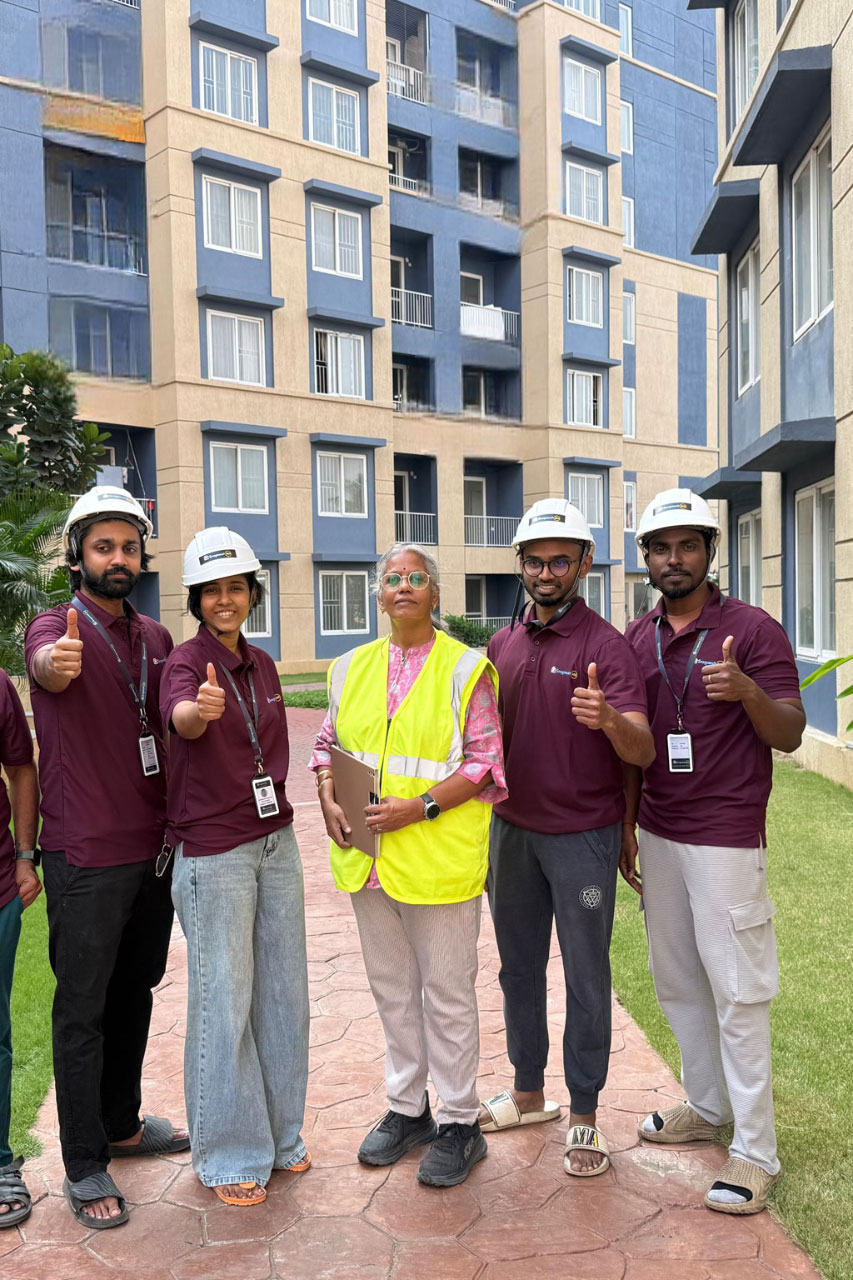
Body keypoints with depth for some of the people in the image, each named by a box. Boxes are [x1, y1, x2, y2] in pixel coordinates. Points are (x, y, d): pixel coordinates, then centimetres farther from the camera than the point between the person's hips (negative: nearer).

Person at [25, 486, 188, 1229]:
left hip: (155, 849, 6)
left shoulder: (155, 638, 9)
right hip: (86, 859, -6)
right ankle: (84, 1166, 19)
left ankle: (123, 1125, 36)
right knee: (83, 1010, 4)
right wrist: (56, 662, -56)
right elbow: (46, 665, -32)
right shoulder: (55, 630, -8)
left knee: (135, 992, 18)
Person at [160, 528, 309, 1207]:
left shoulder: (263, 665, 10)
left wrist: (272, 809, 12)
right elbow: (181, 718, -34)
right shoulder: (186, 661, -10)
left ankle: (280, 1132, 32)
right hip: (213, 852, -6)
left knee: (284, 991, 13)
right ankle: (228, 1155, 20)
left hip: (276, 841, 7)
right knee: (224, 1002, 1)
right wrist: (201, 708, -56)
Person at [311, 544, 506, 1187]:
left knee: (447, 993, 5)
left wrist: (419, 806, -19)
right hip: (368, 856, 5)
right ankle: (407, 1107, 35)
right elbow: (328, 742, 16)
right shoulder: (353, 667, 10)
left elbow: (483, 762, -9)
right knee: (392, 988, 17)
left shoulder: (465, 667, -5)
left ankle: (460, 1122, 23)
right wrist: (328, 798, -2)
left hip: (439, 859, -5)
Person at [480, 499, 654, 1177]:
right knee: (519, 967, 17)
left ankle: (585, 1113, 23)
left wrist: (610, 719, -41)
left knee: (586, 976, 6)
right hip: (512, 829, 6)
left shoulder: (604, 644, -11)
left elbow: (642, 752, -20)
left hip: (583, 834, -5)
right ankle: (529, 1092, 35)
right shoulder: (503, 644, 6)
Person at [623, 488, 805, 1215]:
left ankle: (755, 1151, 13)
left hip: (725, 839, -6)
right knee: (676, 981, 16)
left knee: (737, 991, 1)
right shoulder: (636, 640, 8)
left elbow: (790, 735, -12)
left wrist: (747, 690, -32)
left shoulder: (753, 630, -8)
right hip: (658, 835, 6)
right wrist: (626, 827, 12)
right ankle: (707, 1106, 35)